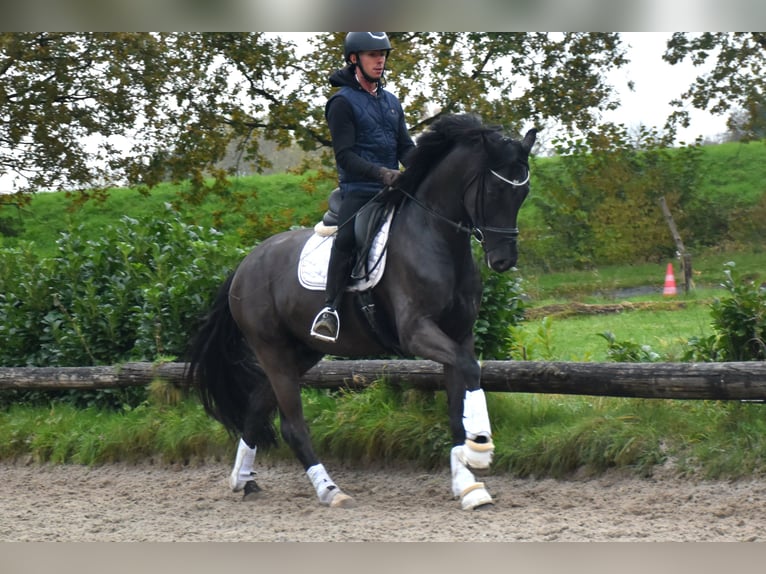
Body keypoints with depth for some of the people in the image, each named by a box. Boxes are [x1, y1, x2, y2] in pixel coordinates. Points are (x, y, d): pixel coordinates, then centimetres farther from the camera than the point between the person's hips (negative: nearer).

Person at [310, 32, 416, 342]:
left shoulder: (391, 102, 18)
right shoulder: (343, 102, -3)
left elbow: (406, 147, 14)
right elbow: (345, 155, -12)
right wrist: (381, 173, -25)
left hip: (392, 189, 7)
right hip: (358, 190, -7)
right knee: (346, 239, -30)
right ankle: (330, 308, -27)